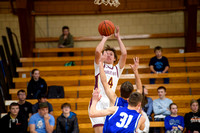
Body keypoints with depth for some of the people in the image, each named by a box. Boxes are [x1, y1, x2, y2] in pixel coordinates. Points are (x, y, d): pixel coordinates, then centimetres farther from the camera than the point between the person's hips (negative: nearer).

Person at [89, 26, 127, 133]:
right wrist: (105, 38, 7)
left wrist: (118, 38, 9)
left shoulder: (117, 69, 20)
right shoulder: (99, 66, 14)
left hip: (111, 103, 3)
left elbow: (124, 54, 5)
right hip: (98, 101, -3)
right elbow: (98, 51, -5)